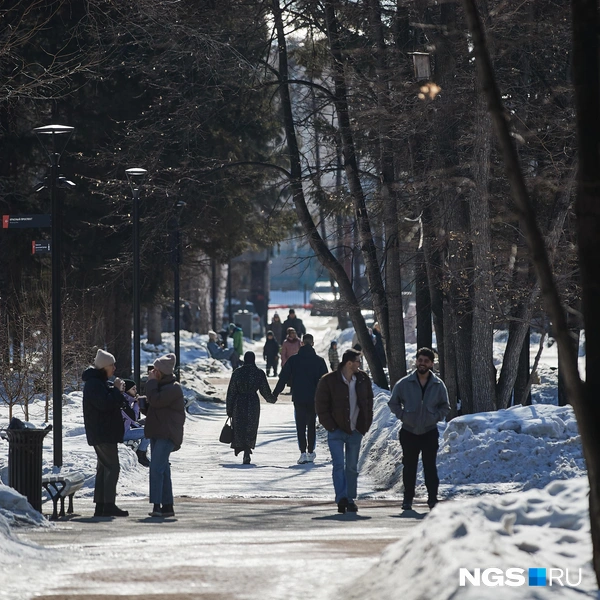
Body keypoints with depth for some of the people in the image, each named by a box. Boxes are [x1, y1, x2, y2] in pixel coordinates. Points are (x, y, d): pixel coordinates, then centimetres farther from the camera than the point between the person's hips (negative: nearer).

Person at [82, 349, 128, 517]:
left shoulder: (100, 382, 19)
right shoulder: (93, 384, -14)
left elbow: (112, 402, 28)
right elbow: (105, 404, -26)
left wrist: (117, 391, 9)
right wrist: (116, 390, -14)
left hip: (106, 432, 11)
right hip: (103, 434, -11)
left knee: (104, 468, 11)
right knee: (112, 467, -12)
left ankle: (100, 506, 14)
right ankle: (109, 505, -14)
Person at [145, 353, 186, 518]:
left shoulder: (173, 388, -13)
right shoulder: (162, 386, 19)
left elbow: (156, 400, -22)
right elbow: (152, 402, 27)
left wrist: (151, 382, -10)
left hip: (167, 434, -11)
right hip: (157, 433, 11)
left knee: (156, 468, -18)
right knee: (162, 470, 11)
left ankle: (157, 505, -21)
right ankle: (167, 506, 14)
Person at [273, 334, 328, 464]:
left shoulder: (293, 360, -3)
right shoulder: (319, 361, -1)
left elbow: (283, 377, -2)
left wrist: (275, 393, 6)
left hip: (299, 398, -1)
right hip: (314, 398, 1)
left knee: (300, 426, -1)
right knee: (312, 425, 15)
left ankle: (303, 452, -14)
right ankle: (310, 452, 19)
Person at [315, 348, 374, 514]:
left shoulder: (363, 379, 4)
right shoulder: (328, 381, -8)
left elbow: (368, 403, 13)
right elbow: (321, 405, -4)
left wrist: (365, 425, 4)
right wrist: (330, 426, -10)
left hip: (355, 431, 4)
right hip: (336, 431, -4)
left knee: (352, 467, 9)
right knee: (339, 464, -14)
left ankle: (350, 500, 18)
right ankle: (342, 498, -21)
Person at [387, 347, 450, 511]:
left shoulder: (438, 385, 2)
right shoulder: (404, 383, -1)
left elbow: (445, 406, 14)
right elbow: (393, 403, 10)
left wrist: (436, 417, 0)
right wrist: (402, 416, -1)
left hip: (430, 432, 0)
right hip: (409, 432, 0)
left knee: (430, 467, -1)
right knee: (409, 467, 5)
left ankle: (432, 498, 4)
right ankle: (408, 499, 13)